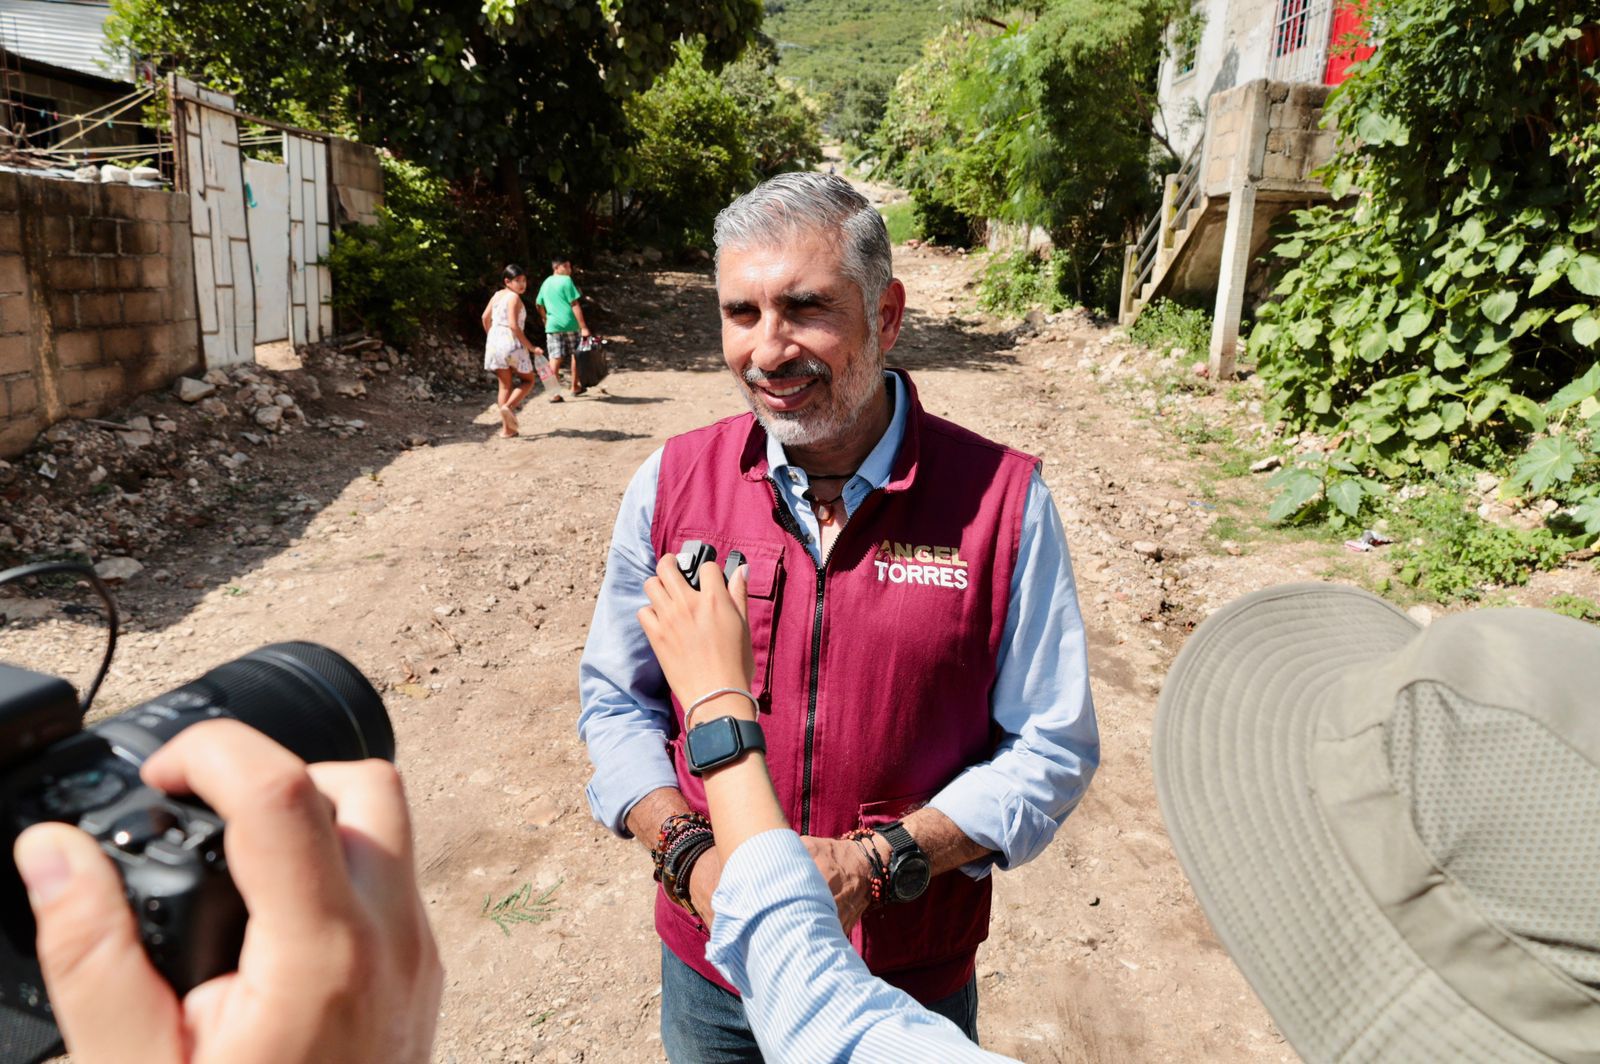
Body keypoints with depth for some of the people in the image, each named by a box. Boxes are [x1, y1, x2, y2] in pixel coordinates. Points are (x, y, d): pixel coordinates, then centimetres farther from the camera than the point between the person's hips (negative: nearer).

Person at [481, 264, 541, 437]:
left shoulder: (497, 295, 10)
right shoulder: (514, 297, -12)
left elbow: (485, 317, 14)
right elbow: (514, 325, -20)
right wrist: (531, 347, -16)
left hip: (494, 342, 7)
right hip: (512, 343, -7)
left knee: (505, 385, 12)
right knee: (528, 380, 12)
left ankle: (507, 428, 10)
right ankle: (508, 406, -14)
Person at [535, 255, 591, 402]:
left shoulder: (546, 283, 12)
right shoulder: (566, 280, -7)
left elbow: (539, 304, 22)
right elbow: (575, 305, -12)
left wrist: (545, 319, 38)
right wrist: (584, 326, -14)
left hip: (552, 325, 4)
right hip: (570, 324, -4)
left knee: (555, 358, 0)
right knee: (575, 355, 14)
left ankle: (554, 392, -8)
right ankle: (575, 387, 24)